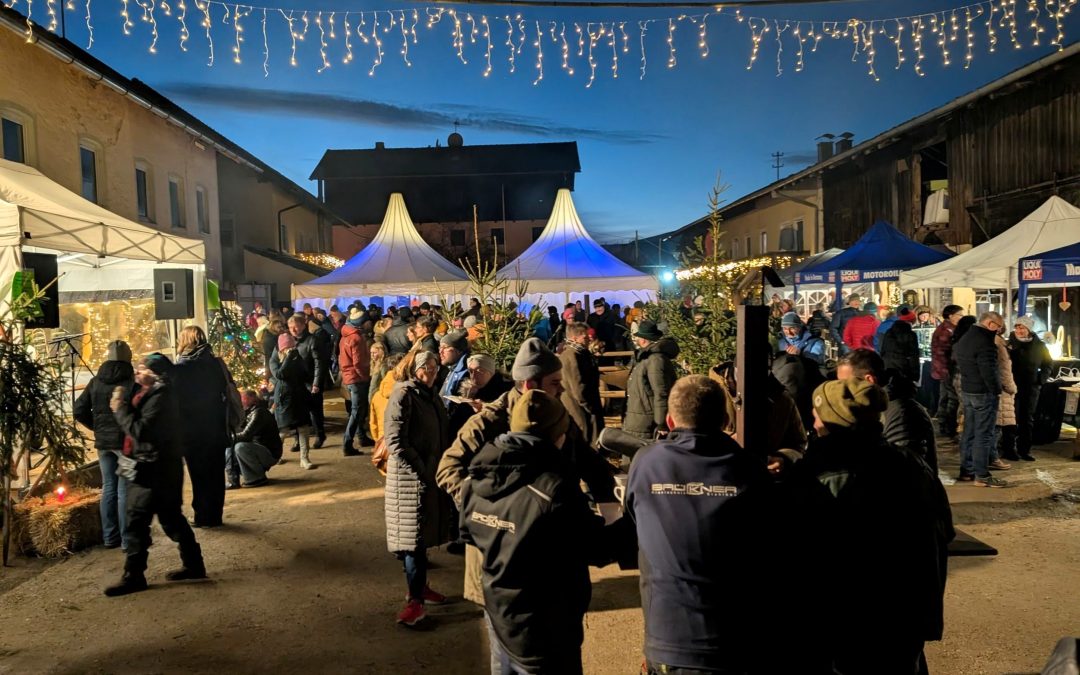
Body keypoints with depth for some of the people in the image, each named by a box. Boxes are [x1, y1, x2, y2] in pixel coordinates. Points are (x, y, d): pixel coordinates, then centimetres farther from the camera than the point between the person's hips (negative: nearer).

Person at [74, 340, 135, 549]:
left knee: (108, 487, 13)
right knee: (125, 489, 0)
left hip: (103, 442, 5)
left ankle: (110, 537, 19)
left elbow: (79, 410, 5)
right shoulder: (131, 383, -13)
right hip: (126, 441, -5)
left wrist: (97, 427, 15)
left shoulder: (95, 382, 3)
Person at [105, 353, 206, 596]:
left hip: (153, 471, -10)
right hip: (152, 468, 10)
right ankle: (194, 564, 22)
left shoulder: (160, 397, -17)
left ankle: (133, 576, 0)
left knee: (137, 521, -6)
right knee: (171, 517, 14)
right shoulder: (149, 394, 15)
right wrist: (124, 406, 4)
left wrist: (120, 408, -15)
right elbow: (138, 426, 16)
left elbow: (140, 430, -24)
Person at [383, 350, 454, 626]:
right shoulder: (403, 395, -12)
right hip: (410, 476, -8)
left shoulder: (432, 395, 13)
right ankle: (415, 600, 4)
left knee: (423, 534, 17)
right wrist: (421, 470, -18)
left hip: (432, 474, 8)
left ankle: (419, 586, 30)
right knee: (414, 536, -3)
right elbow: (395, 441, -18)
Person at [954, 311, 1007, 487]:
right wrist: (996, 390, -12)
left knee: (969, 432, 15)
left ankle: (966, 470, 20)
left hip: (966, 391, 9)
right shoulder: (984, 341, -20)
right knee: (984, 435, -5)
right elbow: (989, 370, -22)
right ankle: (981, 475, -2)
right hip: (983, 393, -9)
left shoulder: (964, 338, 12)